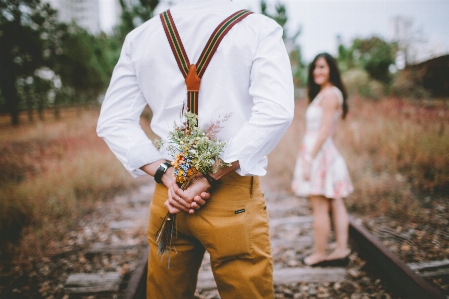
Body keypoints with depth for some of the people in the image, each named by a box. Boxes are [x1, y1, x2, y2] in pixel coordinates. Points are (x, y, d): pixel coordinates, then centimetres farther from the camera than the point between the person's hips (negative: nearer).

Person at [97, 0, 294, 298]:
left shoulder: (140, 35, 6)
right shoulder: (260, 28, -4)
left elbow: (113, 122, 2)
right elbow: (275, 113, -18)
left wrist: (167, 175, -4)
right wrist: (210, 179, -14)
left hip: (168, 194, 4)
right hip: (234, 198, -3)